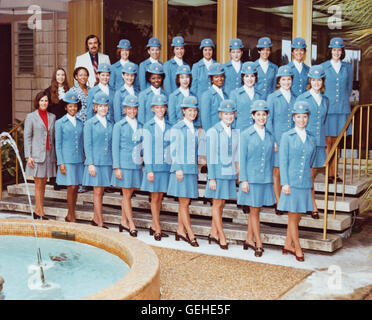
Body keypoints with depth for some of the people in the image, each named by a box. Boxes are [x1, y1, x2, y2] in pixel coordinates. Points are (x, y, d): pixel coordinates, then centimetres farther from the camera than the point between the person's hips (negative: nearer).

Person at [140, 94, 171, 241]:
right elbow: (147, 149, -4)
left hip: (166, 166, 4)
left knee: (160, 197, 9)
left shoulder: (169, 126, 9)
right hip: (153, 165, -4)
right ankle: (158, 229, 5)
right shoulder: (148, 126, -2)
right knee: (155, 197, 0)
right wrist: (149, 169, -9)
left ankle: (154, 226, 19)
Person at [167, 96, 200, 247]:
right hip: (181, 169, -6)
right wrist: (178, 168, -13)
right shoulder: (177, 128, -5)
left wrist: (196, 170, 16)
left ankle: (180, 231, 18)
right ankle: (190, 234, -1)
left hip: (192, 169, 6)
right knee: (184, 202, -3)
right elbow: (173, 150, -7)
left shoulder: (195, 129, 14)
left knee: (184, 203, 10)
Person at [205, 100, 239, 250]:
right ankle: (222, 237, 7)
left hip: (230, 174, 6)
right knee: (217, 205, 1)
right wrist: (211, 178, -11)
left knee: (220, 204, 11)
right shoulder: (213, 132, -8)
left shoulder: (234, 133, 10)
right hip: (218, 172, -6)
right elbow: (210, 157, -9)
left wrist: (237, 173, 12)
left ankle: (213, 233, 22)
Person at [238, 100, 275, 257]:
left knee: (254, 210, 11)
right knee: (254, 210, 0)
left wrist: (270, 178, 11)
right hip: (251, 178, -3)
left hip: (265, 179, 4)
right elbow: (242, 159, -3)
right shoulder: (246, 135, -3)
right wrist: (243, 180, -8)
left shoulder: (270, 136, 8)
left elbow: (271, 159, 13)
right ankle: (259, 244, 6)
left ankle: (249, 239, 22)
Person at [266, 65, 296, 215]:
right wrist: (272, 141, -8)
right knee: (276, 172, 2)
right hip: (277, 139, -3)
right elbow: (269, 120, -2)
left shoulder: (294, 99, 11)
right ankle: (278, 203, 11)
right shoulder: (272, 97, 0)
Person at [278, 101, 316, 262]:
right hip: (291, 182, -4)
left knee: (297, 216, 11)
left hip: (305, 182, 4)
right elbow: (283, 161, -6)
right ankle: (298, 248, 13)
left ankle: (288, 244, 25)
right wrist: (285, 183, -11)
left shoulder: (311, 138, 8)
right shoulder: (287, 136, -4)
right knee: (293, 217, 2)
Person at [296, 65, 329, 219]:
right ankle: (313, 207, 3)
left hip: (319, 141, 5)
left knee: (313, 174, 9)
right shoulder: (302, 98, -4)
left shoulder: (325, 100, 11)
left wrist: (324, 143, 18)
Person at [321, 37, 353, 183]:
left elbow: (349, 87, 18)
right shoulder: (323, 67, 1)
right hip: (327, 107, -3)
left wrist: (342, 100, 15)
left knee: (335, 142, 7)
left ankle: (334, 174, 11)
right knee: (328, 142, -3)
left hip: (342, 108, 3)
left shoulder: (348, 67, 9)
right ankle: (329, 174, 1)